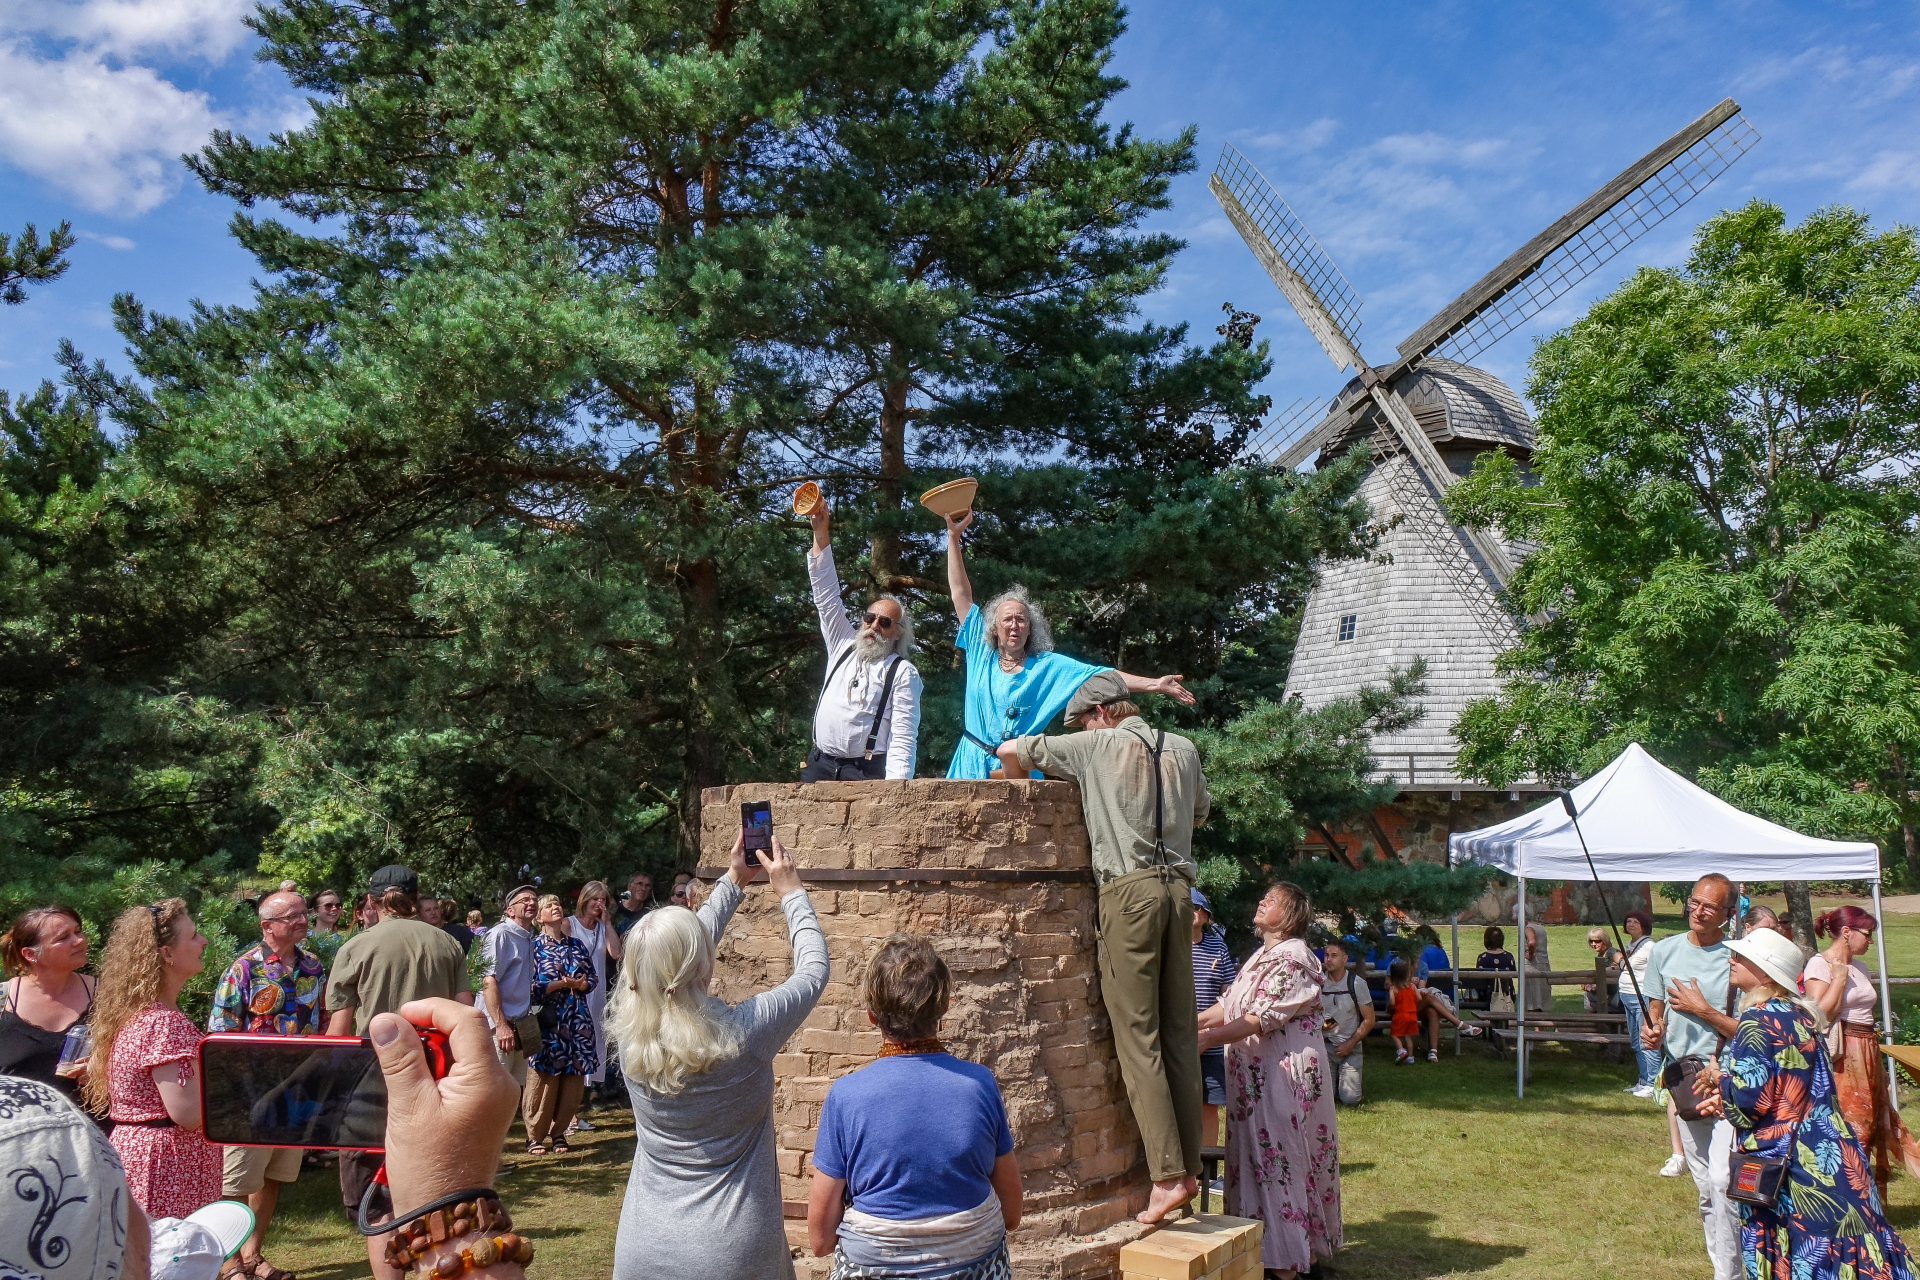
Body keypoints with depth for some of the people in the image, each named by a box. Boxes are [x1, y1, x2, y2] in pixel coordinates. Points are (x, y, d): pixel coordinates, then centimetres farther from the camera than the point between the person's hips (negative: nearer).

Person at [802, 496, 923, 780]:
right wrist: (820, 533, 9)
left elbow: (903, 738, -4)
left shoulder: (903, 673, 3)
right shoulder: (843, 645, 18)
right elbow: (825, 592, 16)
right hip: (819, 766, 4)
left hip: (866, 772, -4)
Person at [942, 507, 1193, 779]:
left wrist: (1153, 684, -12)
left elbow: (1099, 676, -1)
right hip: (972, 766, 1)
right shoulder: (982, 655, 9)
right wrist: (954, 535, 7)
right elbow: (961, 593, 9)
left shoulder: (1047, 665, 8)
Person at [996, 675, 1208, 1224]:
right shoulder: (1183, 749, 15)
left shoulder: (1098, 745, 2)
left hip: (1129, 887, -5)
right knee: (1179, 1030, 9)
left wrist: (1024, 786, 24)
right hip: (1178, 886, 5)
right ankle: (1188, 1165, 12)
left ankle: (1167, 1176, -9)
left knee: (1138, 1035, -5)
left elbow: (1011, 750, 6)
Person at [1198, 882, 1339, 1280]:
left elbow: (1262, 1020, -21)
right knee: (1258, 1158, 12)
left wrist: (1207, 1039, -25)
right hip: (1255, 1077, 9)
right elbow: (1227, 1007, 15)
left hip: (1282, 1074, -9)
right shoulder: (1261, 957, 17)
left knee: (1276, 1159, -4)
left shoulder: (1292, 959, -13)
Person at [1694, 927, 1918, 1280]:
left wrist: (1719, 1077, -1)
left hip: (1792, 1162, -8)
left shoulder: (1758, 1019, -15)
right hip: (1829, 1153, 8)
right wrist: (1728, 1100, 16)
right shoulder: (1798, 1014, 12)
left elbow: (1749, 1096, -21)